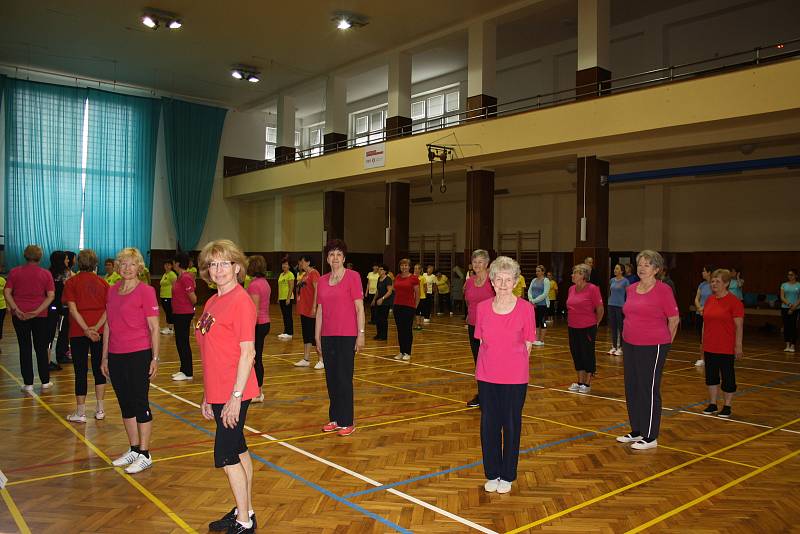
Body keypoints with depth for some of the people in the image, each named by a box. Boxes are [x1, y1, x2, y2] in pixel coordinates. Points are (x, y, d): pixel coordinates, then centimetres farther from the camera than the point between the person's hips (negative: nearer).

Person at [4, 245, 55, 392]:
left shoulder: (14, 272, 1)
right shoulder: (46, 274, -1)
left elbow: (7, 292, -7)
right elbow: (51, 296, -8)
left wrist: (16, 310, -11)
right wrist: (38, 311, -12)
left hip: (19, 315, 0)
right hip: (40, 316, 0)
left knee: (25, 348, 6)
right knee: (41, 348, 9)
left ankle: (28, 383, 7)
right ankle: (45, 382, 15)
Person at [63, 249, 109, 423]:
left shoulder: (71, 282, -2)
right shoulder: (102, 282, 5)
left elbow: (72, 309, -12)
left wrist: (86, 329, -15)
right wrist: (97, 327, -12)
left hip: (78, 332, -2)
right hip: (99, 331, 2)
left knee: (81, 371, 4)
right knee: (99, 369, 11)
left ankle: (80, 412, 10)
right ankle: (100, 410, 15)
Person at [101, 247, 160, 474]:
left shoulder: (146, 291, -8)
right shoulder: (112, 291, 10)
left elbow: (154, 328, -8)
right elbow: (108, 326, 14)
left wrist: (155, 358, -10)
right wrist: (105, 357, 14)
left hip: (138, 355, -6)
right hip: (116, 356, 6)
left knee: (140, 404, 1)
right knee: (125, 404, 14)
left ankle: (144, 455, 11)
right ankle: (134, 449, 28)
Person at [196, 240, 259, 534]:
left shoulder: (241, 301, -15)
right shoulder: (212, 302, 11)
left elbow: (247, 352, -18)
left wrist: (236, 396, -20)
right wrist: (207, 396, 16)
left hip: (234, 393, -8)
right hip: (218, 393, 8)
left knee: (225, 457, -1)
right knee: (238, 450, 18)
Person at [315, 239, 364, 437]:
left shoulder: (352, 276, -5)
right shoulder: (322, 281, 9)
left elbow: (359, 308, -7)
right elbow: (320, 311, 13)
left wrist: (361, 334, -11)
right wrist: (317, 337, 13)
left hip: (347, 336, -5)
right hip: (327, 336, 5)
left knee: (344, 378, -1)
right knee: (331, 378, 10)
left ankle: (347, 422, 10)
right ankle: (334, 419, 22)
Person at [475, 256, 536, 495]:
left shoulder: (525, 308, -8)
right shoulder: (482, 308, -1)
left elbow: (527, 345, 0)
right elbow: (481, 342, 7)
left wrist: (515, 365, -1)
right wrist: (488, 364, 4)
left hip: (515, 378, -2)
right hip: (487, 376, 2)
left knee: (511, 425, 9)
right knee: (489, 424, 9)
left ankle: (507, 476, 26)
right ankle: (492, 474, 27)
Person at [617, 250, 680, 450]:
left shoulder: (663, 290, -10)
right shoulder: (631, 289, 8)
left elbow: (674, 319, -5)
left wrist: (663, 343, 3)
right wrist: (631, 336, 17)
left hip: (652, 347, -7)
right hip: (630, 345, 7)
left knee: (649, 390, 0)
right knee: (632, 389, 13)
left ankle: (650, 437, 11)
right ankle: (636, 431, 28)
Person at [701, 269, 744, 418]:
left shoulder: (734, 301, -10)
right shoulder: (709, 300, 8)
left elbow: (739, 326, -11)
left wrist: (738, 345, -14)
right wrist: (703, 343, 15)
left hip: (726, 348, -6)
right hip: (709, 347, 6)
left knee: (727, 376, 5)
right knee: (711, 376, 12)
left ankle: (727, 406, 17)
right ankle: (712, 404, 23)